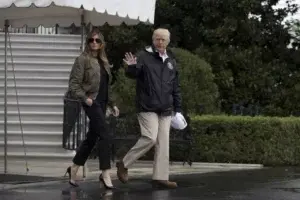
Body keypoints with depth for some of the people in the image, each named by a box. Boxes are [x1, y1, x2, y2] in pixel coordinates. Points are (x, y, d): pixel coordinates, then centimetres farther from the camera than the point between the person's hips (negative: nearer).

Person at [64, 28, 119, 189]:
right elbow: (74, 83, -11)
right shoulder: (83, 59, -6)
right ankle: (105, 174, -13)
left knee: (92, 138, 11)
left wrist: (112, 104, 18)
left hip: (101, 103, 8)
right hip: (91, 102, -8)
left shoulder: (103, 61, 16)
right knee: (105, 136, -15)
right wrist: (84, 97, -22)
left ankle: (74, 169, 23)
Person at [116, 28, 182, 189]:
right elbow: (132, 74, -13)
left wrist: (178, 108, 16)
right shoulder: (144, 56, -3)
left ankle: (160, 177, 4)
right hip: (147, 107, -6)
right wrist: (131, 67, -35)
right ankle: (124, 164, 0)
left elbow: (176, 87, 19)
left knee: (163, 143, 2)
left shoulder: (171, 61, 14)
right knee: (150, 138, -16)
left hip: (165, 109, 6)